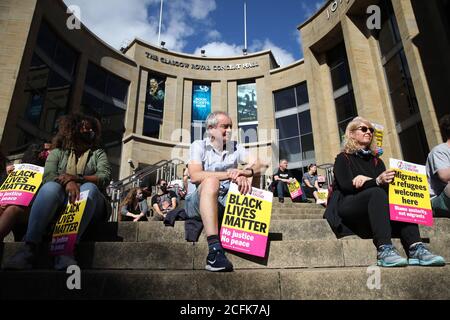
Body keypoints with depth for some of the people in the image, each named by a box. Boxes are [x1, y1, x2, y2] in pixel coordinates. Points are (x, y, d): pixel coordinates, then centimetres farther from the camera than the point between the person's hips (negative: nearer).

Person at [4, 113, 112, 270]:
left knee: (89, 188, -34)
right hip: (60, 200, 1)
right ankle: (29, 247, -44)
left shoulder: (98, 153, 18)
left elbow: (105, 177, 0)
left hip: (89, 203, 0)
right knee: (51, 187, -32)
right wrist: (67, 182, -22)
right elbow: (48, 176, 1)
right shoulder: (58, 152, 19)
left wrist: (75, 178, -15)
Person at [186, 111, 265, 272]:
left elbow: (258, 165, -4)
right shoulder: (199, 146, -2)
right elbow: (194, 176, -20)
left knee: (248, 178, -13)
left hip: (225, 201, 4)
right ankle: (214, 251, -45)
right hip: (197, 202, -4)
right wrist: (229, 175, -26)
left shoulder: (234, 147, 11)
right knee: (211, 181, -34)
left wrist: (245, 172, -26)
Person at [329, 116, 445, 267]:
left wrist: (367, 180, -12)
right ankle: (385, 250, -46)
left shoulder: (376, 161, 22)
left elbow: (387, 185, 6)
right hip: (348, 207, -4)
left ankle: (416, 249, -38)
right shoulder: (343, 158, 8)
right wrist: (377, 181, -23)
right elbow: (346, 186, -11)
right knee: (377, 192, -32)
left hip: (372, 207, 5)